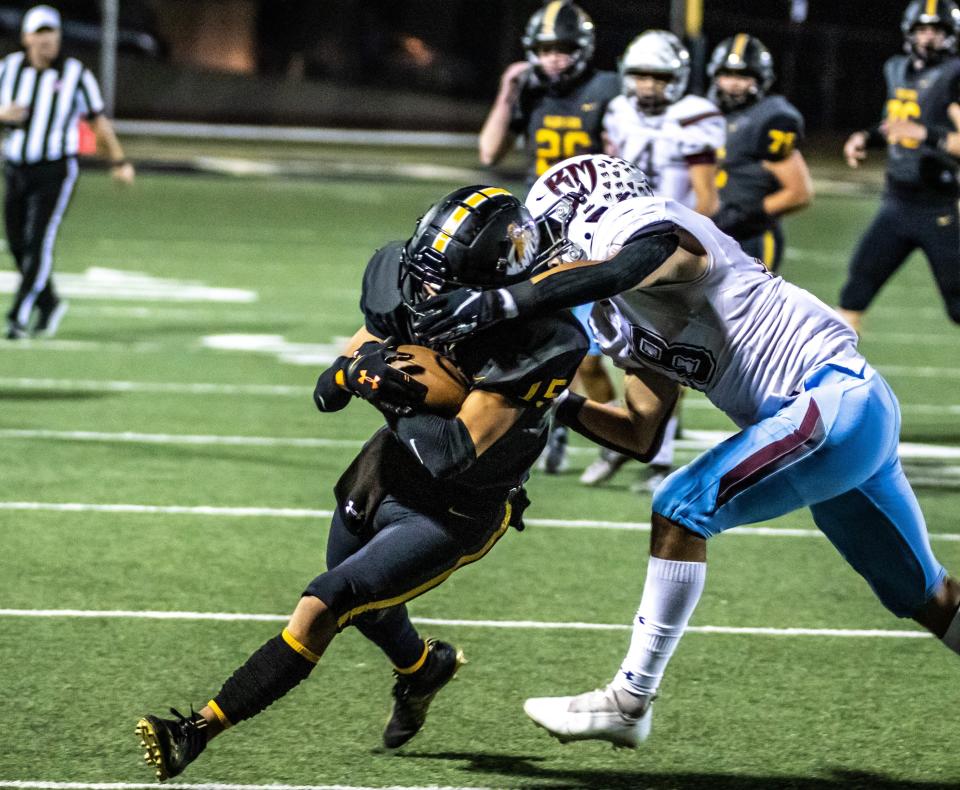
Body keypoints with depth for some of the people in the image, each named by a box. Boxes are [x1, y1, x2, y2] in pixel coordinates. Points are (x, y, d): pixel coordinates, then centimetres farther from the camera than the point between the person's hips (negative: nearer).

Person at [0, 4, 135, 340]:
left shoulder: (76, 74, -4)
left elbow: (98, 119, 5)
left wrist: (119, 161, 8)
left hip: (56, 170, -4)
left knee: (39, 242, -15)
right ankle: (49, 305, 29)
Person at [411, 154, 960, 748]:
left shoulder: (656, 235, -9)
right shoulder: (626, 319, 19)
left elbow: (612, 271, -33)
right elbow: (643, 437, 20)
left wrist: (498, 302, -38)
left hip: (837, 397, -10)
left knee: (681, 511, -14)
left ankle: (630, 702, -10)